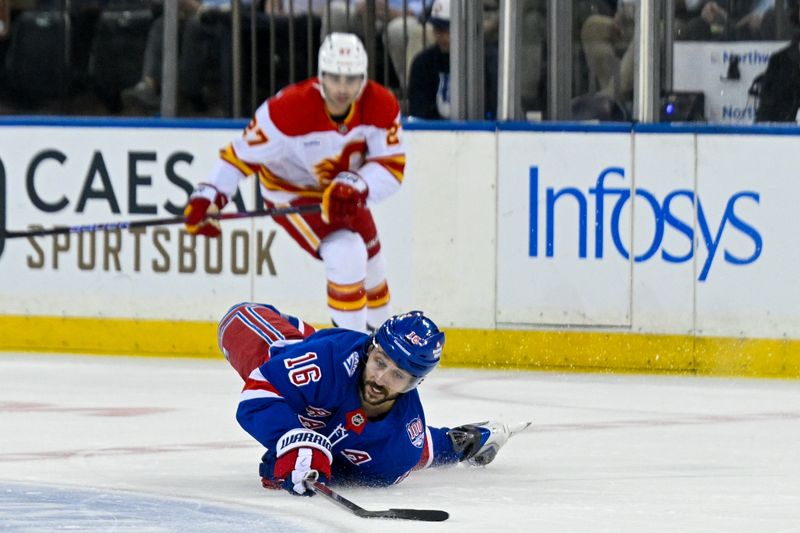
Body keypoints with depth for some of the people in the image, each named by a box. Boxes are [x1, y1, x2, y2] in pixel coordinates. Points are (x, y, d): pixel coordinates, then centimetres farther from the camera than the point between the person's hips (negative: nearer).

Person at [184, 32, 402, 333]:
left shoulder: (381, 105, -22)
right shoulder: (287, 110, -34)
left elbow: (392, 165, -21)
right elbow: (241, 155, -26)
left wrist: (357, 187, -40)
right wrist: (207, 197, -37)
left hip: (344, 190, 6)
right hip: (291, 192, -6)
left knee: (371, 263, 18)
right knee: (346, 255, -26)